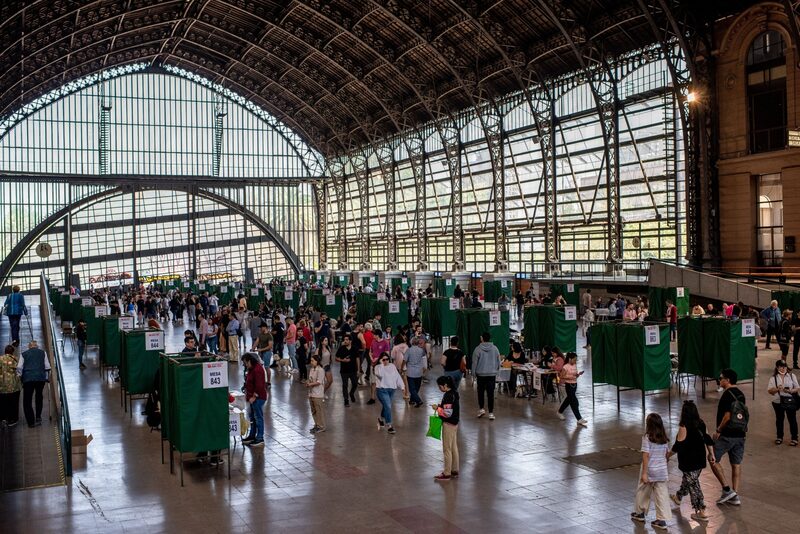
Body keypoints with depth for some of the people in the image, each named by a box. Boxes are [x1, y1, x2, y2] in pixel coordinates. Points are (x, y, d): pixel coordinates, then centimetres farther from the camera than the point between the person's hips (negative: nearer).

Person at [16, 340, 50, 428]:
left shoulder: (23, 354, 11)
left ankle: (31, 422, 3)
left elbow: (19, 368, 2)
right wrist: (47, 377, 16)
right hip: (41, 378, 1)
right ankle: (38, 417, 15)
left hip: (27, 378, -1)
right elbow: (47, 367, 8)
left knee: (27, 400, 6)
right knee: (39, 397, 22)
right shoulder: (43, 352, 12)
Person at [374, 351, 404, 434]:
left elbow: (398, 377, 11)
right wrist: (381, 364, -21)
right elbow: (380, 374, -27)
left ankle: (381, 419, 45)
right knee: (388, 407, -15)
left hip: (391, 389, 6)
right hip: (382, 390, -6)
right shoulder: (378, 367, -5)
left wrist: (402, 386, 5)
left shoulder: (392, 366, 10)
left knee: (386, 406, 19)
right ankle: (388, 426, -9)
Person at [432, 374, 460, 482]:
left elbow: (447, 413, -26)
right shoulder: (454, 393, 7)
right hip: (454, 423, 10)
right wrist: (441, 406, 6)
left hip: (448, 424, -10)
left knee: (447, 449, 0)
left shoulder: (448, 396, -23)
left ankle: (447, 474, 7)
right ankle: (454, 471, 26)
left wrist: (437, 408, -14)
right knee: (454, 447, 17)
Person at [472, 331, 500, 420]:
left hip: (481, 374, -2)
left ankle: (481, 409, 11)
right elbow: (498, 362, 8)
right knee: (491, 393, 2)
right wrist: (496, 371, 20)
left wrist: (474, 373, 5)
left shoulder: (478, 349, -8)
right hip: (492, 374, 2)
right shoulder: (495, 349, 1)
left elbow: (474, 363, -6)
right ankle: (491, 413, 3)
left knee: (480, 392, 15)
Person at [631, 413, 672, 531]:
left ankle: (640, 513, 31)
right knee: (662, 495, 5)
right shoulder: (664, 438, 1)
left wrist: (644, 473, -17)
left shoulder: (647, 438, -15)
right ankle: (662, 520, 3)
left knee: (643, 492, 16)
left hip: (649, 470, -4)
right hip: (662, 471, 4)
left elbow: (646, 456, -18)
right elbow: (667, 454, 9)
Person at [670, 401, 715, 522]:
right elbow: (708, 440, 7)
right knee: (687, 480, 25)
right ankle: (678, 497, 47)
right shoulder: (701, 424, 0)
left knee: (693, 484, 3)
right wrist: (711, 454, 18)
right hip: (700, 461, 8)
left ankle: (701, 512, 6)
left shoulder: (684, 427, -22)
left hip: (688, 462, -8)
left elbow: (678, 446, -18)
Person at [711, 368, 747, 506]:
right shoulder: (740, 394, 11)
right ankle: (735, 496, 13)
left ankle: (727, 489, -1)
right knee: (736, 464, 10)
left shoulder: (727, 395, -16)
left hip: (727, 435, -8)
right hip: (740, 434, 8)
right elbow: (742, 415, 16)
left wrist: (718, 431, -11)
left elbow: (727, 416, -21)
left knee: (713, 460, 3)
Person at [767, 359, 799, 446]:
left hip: (791, 402, -1)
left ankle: (794, 438, 13)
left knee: (792, 420, 2)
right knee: (779, 419, 13)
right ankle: (779, 437, 26)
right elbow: (769, 390, -1)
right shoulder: (774, 378, 0)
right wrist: (777, 389, -20)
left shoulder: (792, 376, 0)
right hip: (778, 402, 1)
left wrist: (790, 391, -19)